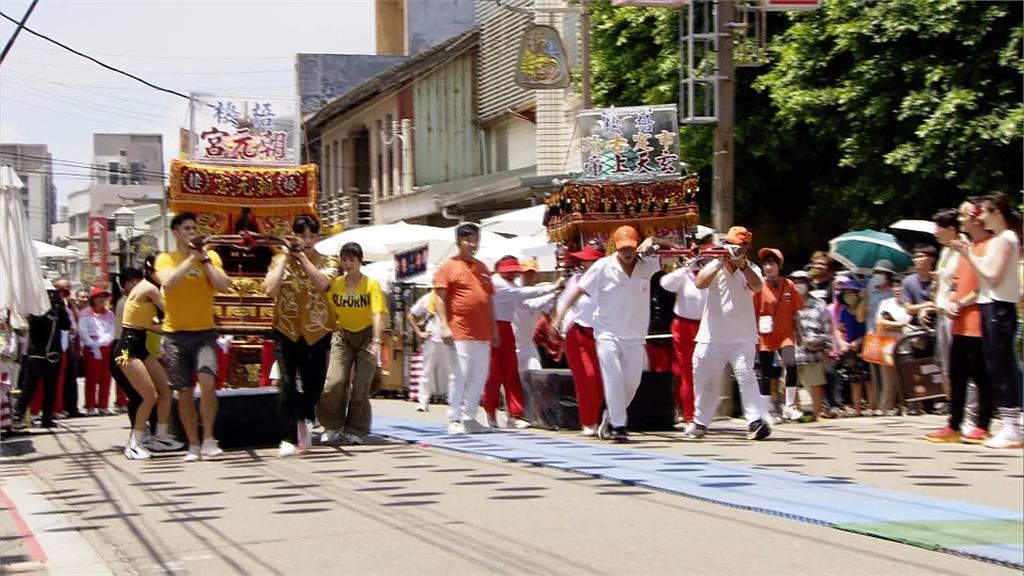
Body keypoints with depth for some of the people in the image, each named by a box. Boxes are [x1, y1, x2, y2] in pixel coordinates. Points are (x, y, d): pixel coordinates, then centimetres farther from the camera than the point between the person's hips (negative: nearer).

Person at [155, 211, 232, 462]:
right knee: (184, 391, 5)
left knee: (207, 381, -20)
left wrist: (204, 259, -8)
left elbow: (223, 286, -6)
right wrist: (192, 258, -16)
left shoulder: (210, 256, 7)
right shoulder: (165, 259, 3)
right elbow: (168, 281, -18)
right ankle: (193, 445, 16)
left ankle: (208, 439, -9)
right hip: (176, 333, 0)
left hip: (204, 331, 0)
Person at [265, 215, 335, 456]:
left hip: (317, 332, 1)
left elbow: (323, 283, -18)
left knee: (314, 383, 9)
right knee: (287, 383, -11)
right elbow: (270, 289, -11)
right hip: (287, 330, -1)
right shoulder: (280, 260, 3)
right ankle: (288, 438, -11)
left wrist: (302, 257, -17)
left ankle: (304, 420, 38)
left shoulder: (325, 262, 4)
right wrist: (285, 259, -11)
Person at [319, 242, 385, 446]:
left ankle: (356, 430, 8)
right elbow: (330, 313, 6)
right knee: (335, 381, -12)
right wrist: (328, 335, -2)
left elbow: (377, 315, -17)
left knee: (360, 385, -3)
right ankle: (332, 427, 0)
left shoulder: (371, 284, -8)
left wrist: (376, 342, -28)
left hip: (366, 336, -2)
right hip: (343, 336, 2)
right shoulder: (335, 284, 1)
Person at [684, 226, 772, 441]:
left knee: (746, 375, -19)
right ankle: (700, 422, 27)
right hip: (712, 336, 2)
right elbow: (700, 282, -15)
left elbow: (757, 287, -18)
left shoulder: (750, 269, 4)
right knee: (705, 380, 11)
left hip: (742, 337, -2)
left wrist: (742, 264, -28)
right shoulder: (714, 266, 4)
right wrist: (720, 262, -22)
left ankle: (757, 421, -25)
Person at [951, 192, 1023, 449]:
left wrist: (970, 256, -9)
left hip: (998, 308, -10)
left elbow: (992, 275, -18)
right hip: (992, 306, 10)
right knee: (996, 368, 9)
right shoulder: (999, 240, 17)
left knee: (1002, 368, -9)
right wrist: (969, 254, 8)